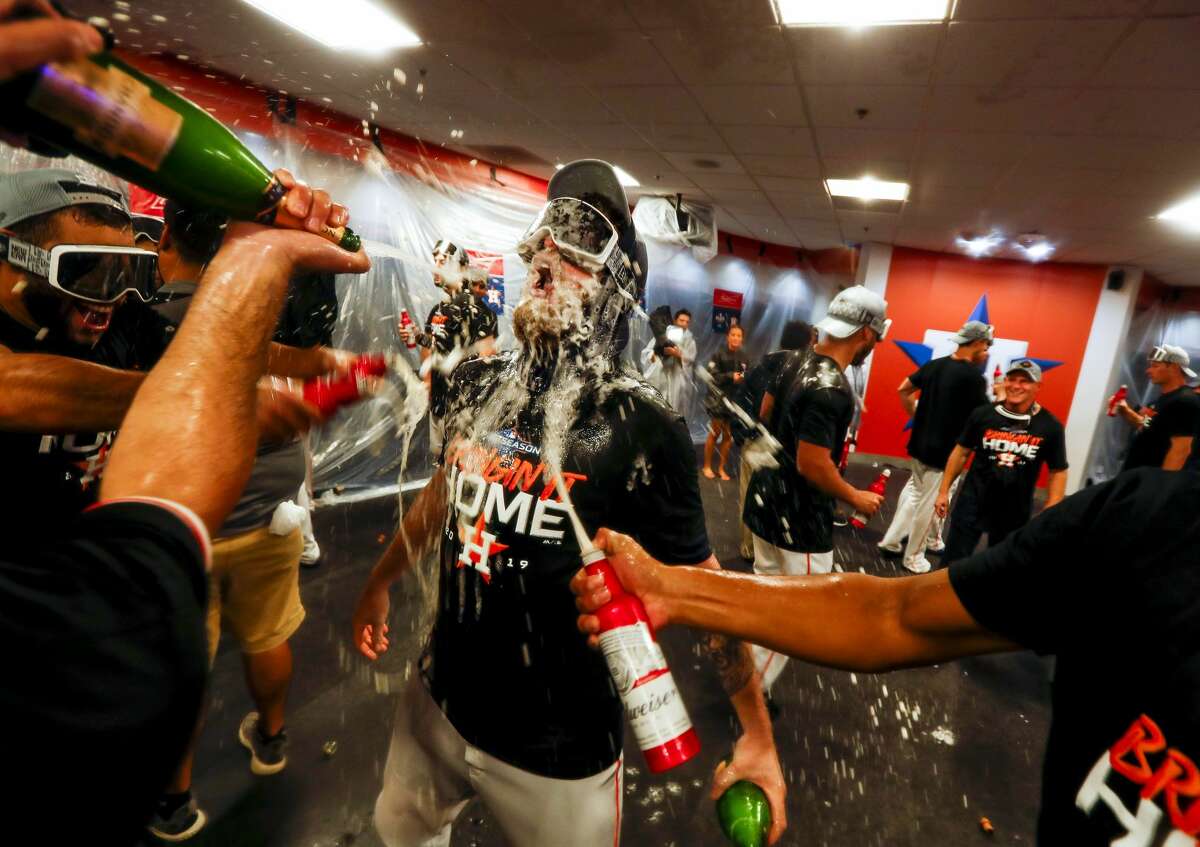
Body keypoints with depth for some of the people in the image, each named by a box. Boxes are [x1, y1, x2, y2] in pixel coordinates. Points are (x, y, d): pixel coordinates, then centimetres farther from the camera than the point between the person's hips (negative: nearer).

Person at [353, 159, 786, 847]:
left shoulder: (640, 428, -22)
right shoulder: (480, 386, -5)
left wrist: (758, 736, -7)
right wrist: (381, 581, 24)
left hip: (558, 746, -5)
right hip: (440, 698, 6)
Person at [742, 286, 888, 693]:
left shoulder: (795, 361, 1)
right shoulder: (831, 387, -27)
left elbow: (765, 414, 14)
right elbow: (812, 464, -26)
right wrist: (857, 498, -11)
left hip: (766, 496, 9)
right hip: (800, 515, -9)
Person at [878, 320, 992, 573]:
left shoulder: (934, 364, 4)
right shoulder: (974, 377, -18)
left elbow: (904, 389, 13)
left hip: (920, 444, 7)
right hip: (945, 452, -7)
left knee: (914, 493, 22)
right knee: (930, 504, 6)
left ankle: (891, 541, 27)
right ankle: (913, 557, 18)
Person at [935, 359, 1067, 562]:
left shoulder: (1049, 426, -8)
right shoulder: (983, 414, -6)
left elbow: (1058, 472, -1)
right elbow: (961, 452, 3)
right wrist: (944, 490, 2)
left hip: (1015, 513, 1)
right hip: (972, 503, 0)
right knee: (953, 561, 5)